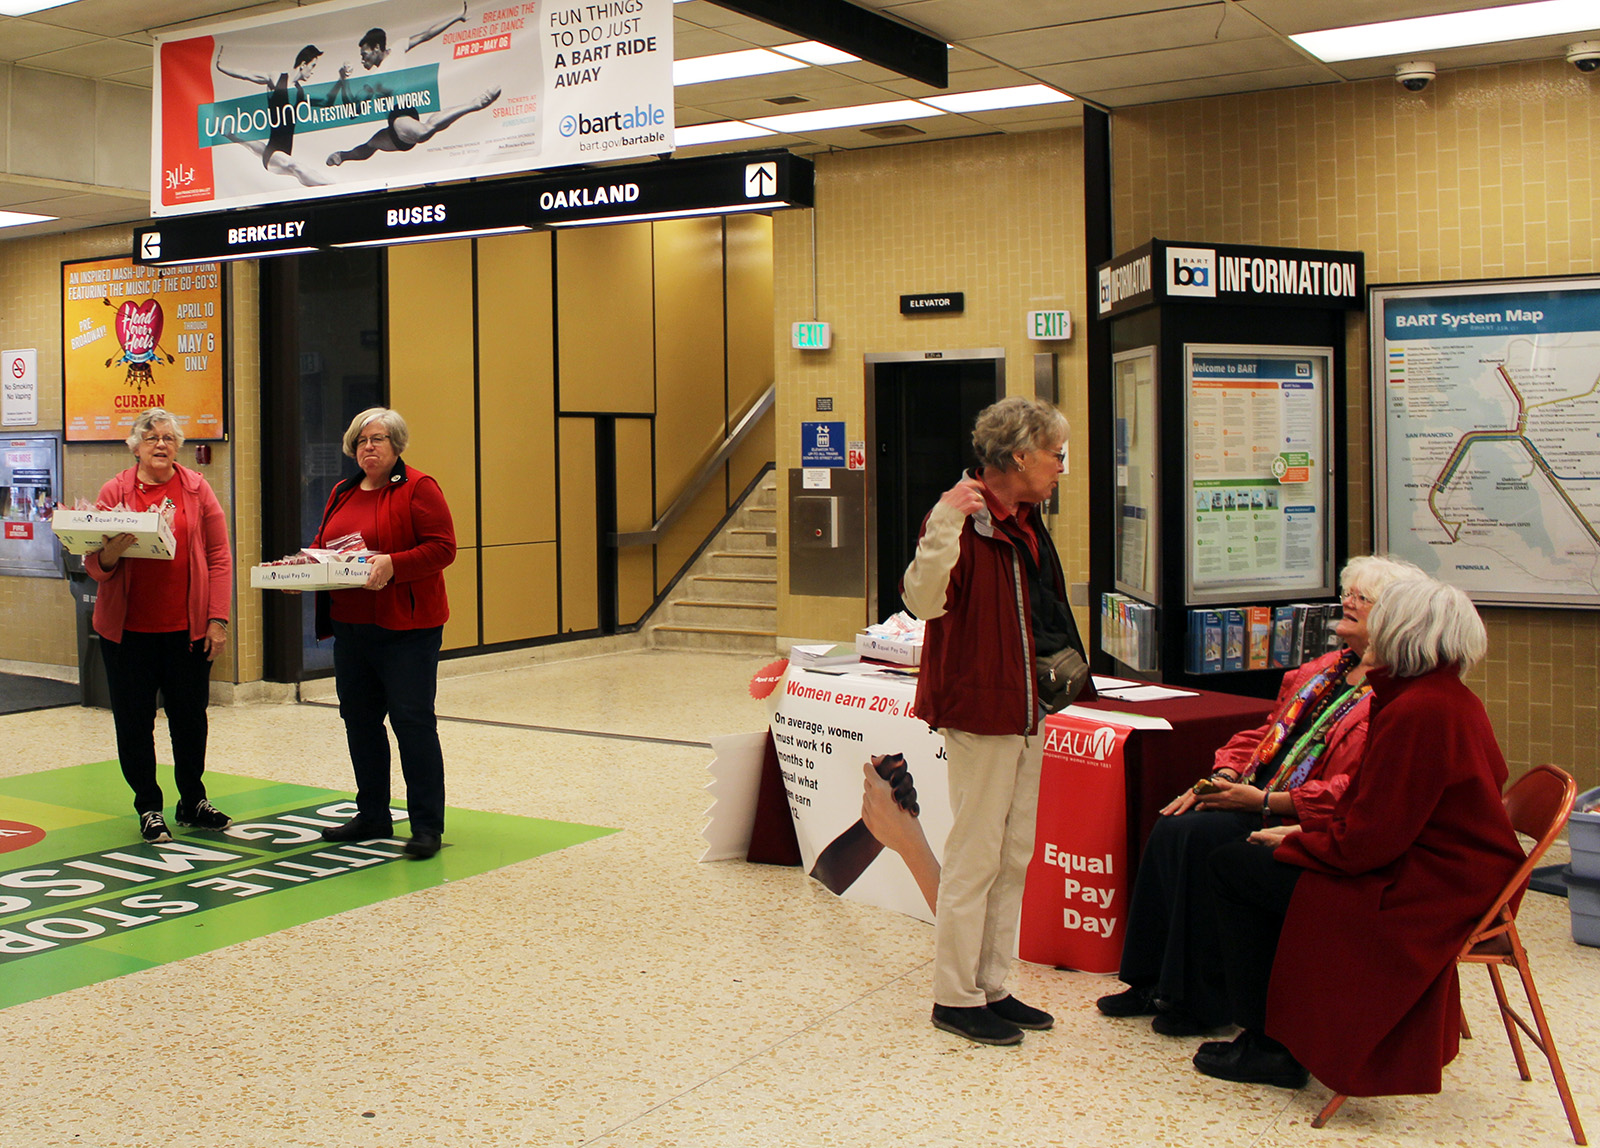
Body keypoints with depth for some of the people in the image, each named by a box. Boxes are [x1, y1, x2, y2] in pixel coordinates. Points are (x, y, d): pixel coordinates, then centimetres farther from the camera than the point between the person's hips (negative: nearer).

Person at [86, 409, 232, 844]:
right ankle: (148, 808, 19)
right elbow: (94, 565, 2)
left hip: (188, 626, 0)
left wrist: (218, 618, -6)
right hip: (127, 627, 0)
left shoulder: (196, 489, 3)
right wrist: (109, 554, -22)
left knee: (190, 718, 8)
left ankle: (193, 802, 25)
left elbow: (219, 557, 1)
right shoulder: (114, 492, 2)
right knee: (133, 722, 5)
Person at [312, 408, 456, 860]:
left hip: (407, 626, -7)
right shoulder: (341, 493, 16)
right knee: (359, 719, 12)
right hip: (351, 625, 7)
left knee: (413, 720, -7)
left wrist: (393, 565, -27)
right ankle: (372, 815, 24)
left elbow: (442, 548, -14)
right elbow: (323, 544, 22)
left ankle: (427, 826, -1)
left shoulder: (418, 489, -6)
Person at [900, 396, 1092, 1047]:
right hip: (978, 711, -9)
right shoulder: (964, 518, -15)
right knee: (974, 857, -2)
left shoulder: (1026, 525, 14)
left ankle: (991, 987, 25)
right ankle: (955, 998, 10)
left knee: (1014, 857, 14)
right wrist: (945, 525, -42)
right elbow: (924, 601, -31)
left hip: (1025, 712, 10)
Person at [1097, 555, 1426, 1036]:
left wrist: (1264, 802, -22)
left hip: (1306, 824, -8)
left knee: (1200, 835, -27)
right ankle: (1154, 981, -6)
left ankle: (1200, 1000, -13)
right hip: (1259, 800, 9)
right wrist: (1224, 777, 2)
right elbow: (1266, 733, 20)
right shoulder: (1325, 669, 18)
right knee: (1169, 830, -15)